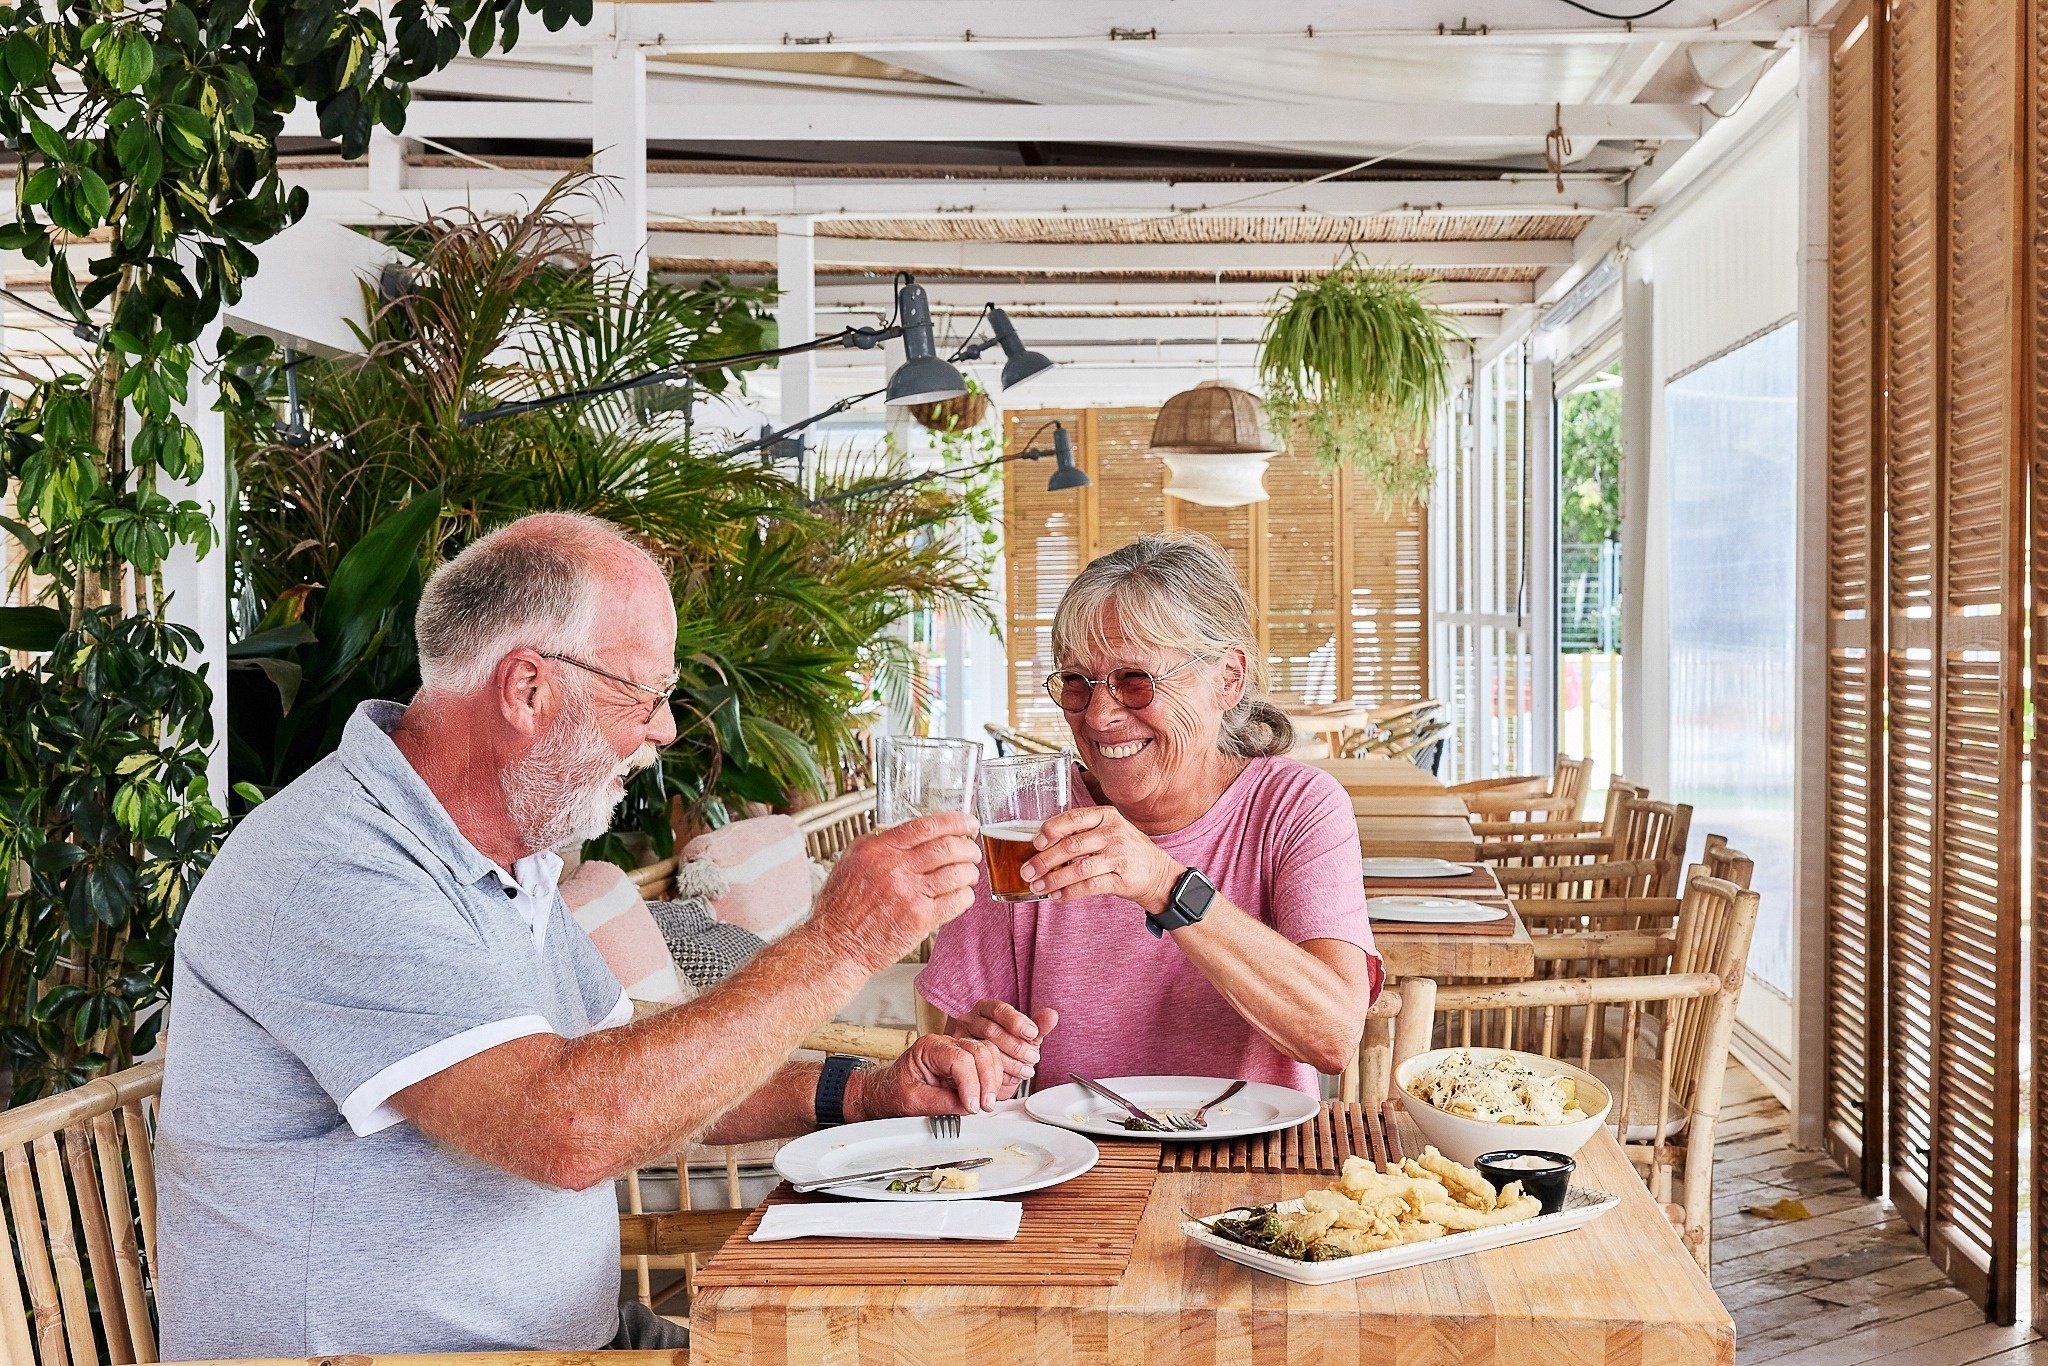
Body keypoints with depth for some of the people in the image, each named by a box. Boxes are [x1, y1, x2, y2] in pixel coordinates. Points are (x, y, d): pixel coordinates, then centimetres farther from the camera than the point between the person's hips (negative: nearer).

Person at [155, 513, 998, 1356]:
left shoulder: (508, 857, 10)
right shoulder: (329, 874, -21)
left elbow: (641, 1081, 15)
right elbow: (565, 1128, -31)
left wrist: (862, 1094, 1)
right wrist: (835, 947, -26)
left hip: (571, 1334, 8)